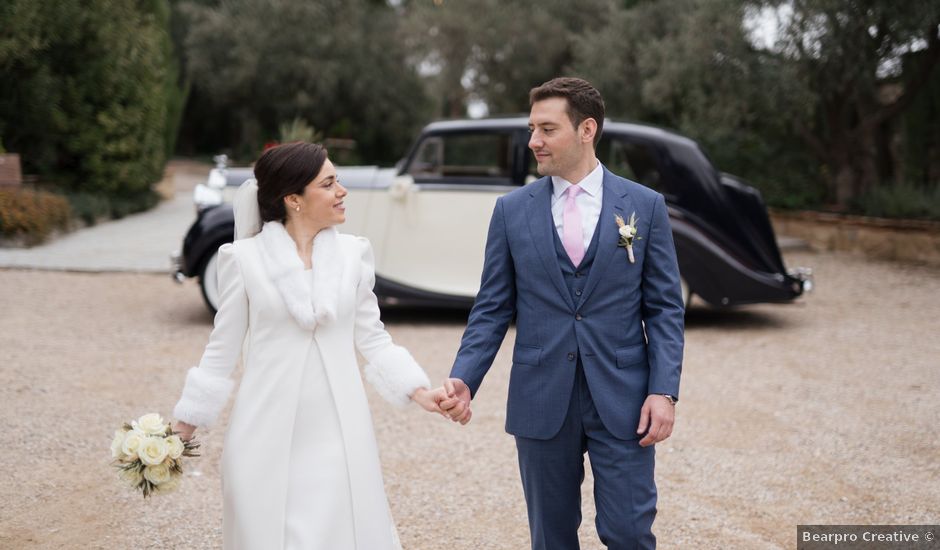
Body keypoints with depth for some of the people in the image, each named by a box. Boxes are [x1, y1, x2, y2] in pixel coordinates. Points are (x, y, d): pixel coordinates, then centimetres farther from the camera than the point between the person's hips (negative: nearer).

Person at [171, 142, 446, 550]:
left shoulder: (354, 253, 3)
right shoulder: (244, 257, -4)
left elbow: (372, 339, 8)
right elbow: (222, 351, 2)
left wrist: (419, 391, -4)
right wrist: (183, 427, 3)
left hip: (338, 435, 2)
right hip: (268, 437, -2)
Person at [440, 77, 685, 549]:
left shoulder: (644, 205, 1)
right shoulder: (511, 209, 3)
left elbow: (665, 307, 1)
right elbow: (492, 308, 4)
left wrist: (664, 390, -9)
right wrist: (463, 378, -10)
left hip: (622, 399, -1)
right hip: (541, 400, 2)